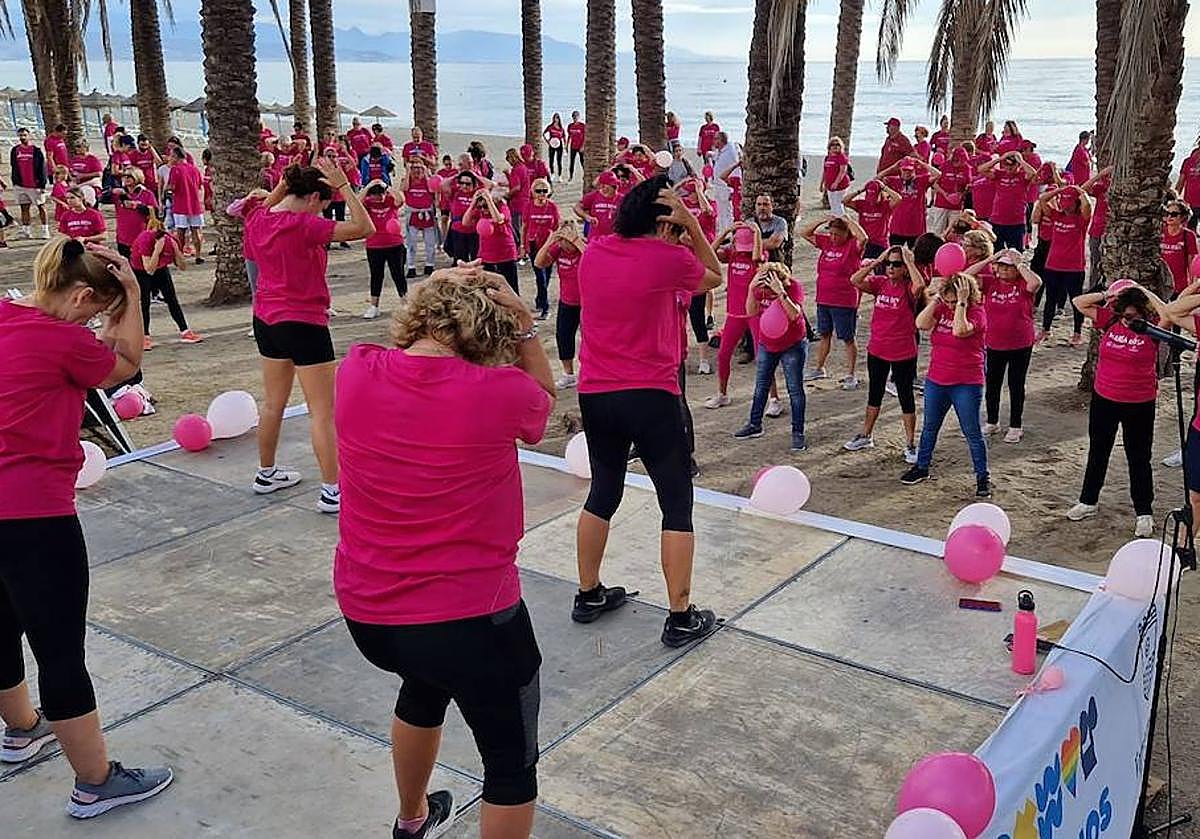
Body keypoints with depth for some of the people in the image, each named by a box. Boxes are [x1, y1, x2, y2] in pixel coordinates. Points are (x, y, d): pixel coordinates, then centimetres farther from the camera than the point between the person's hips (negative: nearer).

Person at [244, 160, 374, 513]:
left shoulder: (257, 221, 2)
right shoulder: (304, 226, -21)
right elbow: (364, 228, -22)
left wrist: (285, 181, 15)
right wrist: (344, 186, -17)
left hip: (266, 320, 8)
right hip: (304, 322, -8)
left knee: (274, 403, 21)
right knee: (323, 411, -2)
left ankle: (266, 473, 34)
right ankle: (331, 491, 0)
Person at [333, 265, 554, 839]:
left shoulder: (356, 372, -9)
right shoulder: (499, 391, -19)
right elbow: (543, 399, 6)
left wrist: (436, 294, 7)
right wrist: (524, 328, -4)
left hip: (365, 613, 6)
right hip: (469, 618, -6)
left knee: (424, 684, 38)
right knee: (512, 763, 17)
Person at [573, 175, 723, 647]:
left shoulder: (593, 252, 6)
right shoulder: (668, 258, -10)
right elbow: (714, 277, 11)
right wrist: (690, 219, 3)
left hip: (594, 395, 6)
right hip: (650, 397, -6)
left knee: (603, 492, 22)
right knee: (677, 503, 5)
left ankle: (589, 595, 31)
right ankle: (680, 617, 8)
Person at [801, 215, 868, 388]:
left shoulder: (853, 246, -11)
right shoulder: (826, 242, 6)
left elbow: (863, 238, -32)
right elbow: (804, 233, 10)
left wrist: (849, 221, -20)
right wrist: (823, 220, -1)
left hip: (844, 302, -6)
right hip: (823, 300, 6)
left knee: (848, 339, 3)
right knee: (824, 335, 20)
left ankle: (850, 375, 12)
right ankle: (819, 369, 34)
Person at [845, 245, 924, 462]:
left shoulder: (909, 288, -12)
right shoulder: (880, 283, 1)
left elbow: (920, 285, -36)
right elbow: (855, 280, -12)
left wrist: (909, 260, -24)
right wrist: (876, 261, -12)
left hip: (903, 354, -5)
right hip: (877, 350, 5)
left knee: (906, 397, 6)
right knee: (874, 394, 20)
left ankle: (910, 445, 16)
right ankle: (866, 436, 36)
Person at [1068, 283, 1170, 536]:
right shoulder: (1110, 320, -3)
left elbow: (1168, 316, -33)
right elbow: (1079, 302, -2)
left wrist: (1147, 293, -22)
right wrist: (1107, 295, -11)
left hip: (1139, 405, -4)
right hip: (1103, 400, 4)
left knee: (1138, 459, 8)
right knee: (1097, 452, 18)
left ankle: (1144, 513, 20)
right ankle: (1089, 501, 35)